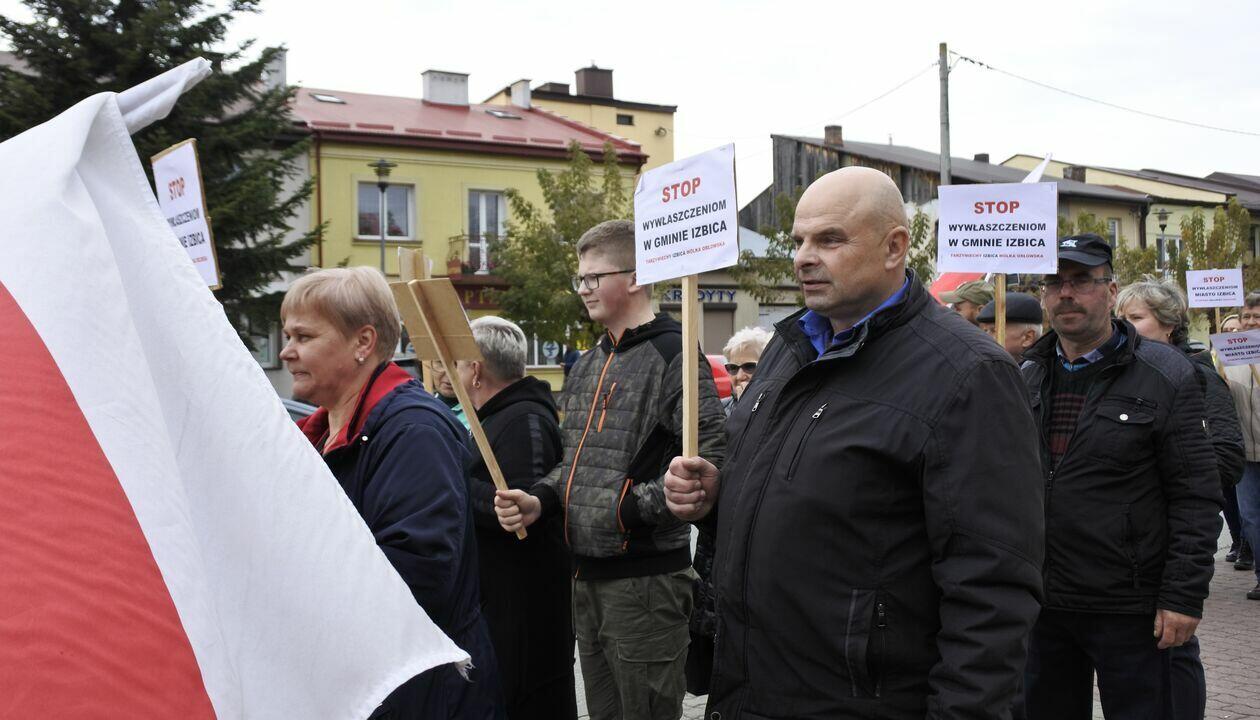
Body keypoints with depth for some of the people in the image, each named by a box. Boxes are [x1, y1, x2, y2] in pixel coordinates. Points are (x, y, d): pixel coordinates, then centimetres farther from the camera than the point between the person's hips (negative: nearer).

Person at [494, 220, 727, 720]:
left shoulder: (673, 354, -13)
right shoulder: (586, 367, 14)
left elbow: (711, 460, -23)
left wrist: (632, 507, -26)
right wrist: (541, 500, 4)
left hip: (646, 579, -8)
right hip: (586, 575, 8)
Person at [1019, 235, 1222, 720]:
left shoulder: (1165, 376, -6)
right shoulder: (1027, 377, 9)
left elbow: (1196, 497, -9)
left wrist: (1184, 596, -14)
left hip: (1129, 608, -4)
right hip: (1041, 603, 5)